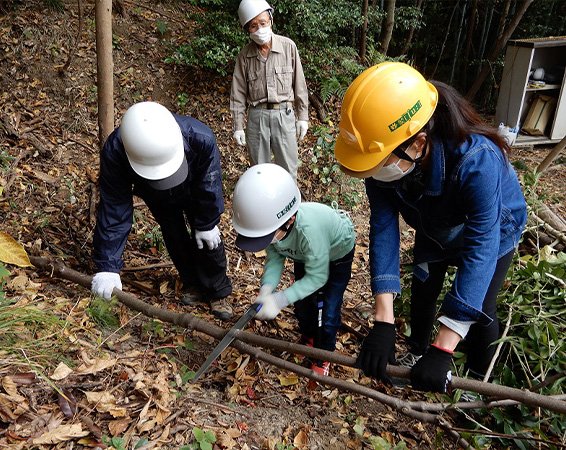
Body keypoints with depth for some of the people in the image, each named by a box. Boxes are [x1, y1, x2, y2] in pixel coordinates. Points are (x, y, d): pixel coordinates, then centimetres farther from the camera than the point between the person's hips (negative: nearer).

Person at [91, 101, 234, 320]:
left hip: (194, 191, -1)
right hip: (156, 195, 1)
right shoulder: (114, 152, -42)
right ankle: (193, 285, 25)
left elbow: (210, 186, -26)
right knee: (174, 237, 1)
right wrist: (108, 266, -32)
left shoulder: (201, 138, -46)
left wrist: (206, 224, -13)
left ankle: (218, 292, 16)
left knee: (207, 237, -3)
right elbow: (114, 209, -33)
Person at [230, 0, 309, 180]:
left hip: (284, 115, -1)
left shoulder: (288, 47, -4)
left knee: (288, 168, 8)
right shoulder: (245, 55, 0)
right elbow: (238, 94, 3)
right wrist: (238, 126, 1)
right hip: (257, 117, 1)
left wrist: (303, 116, 1)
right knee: (258, 168, 14)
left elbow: (299, 84, 1)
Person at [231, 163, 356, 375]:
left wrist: (280, 299, -39)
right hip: (304, 254, 5)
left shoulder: (308, 230, -48)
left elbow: (317, 276, -34)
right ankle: (309, 338, 45)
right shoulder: (271, 223, -33)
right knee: (301, 301, 13)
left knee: (327, 311, -4)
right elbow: (275, 257, -18)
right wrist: (266, 289, -36)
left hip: (337, 253, -5)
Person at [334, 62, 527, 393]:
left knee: (480, 309, 2)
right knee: (423, 293, 14)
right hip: (435, 230, 4)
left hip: (492, 231, -3)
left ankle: (478, 378, 32)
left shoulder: (476, 160, -47)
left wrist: (443, 349, -48)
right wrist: (383, 321, -38)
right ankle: (417, 353, 42)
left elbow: (479, 250, -46)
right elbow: (383, 227, -32)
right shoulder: (382, 156, -34)